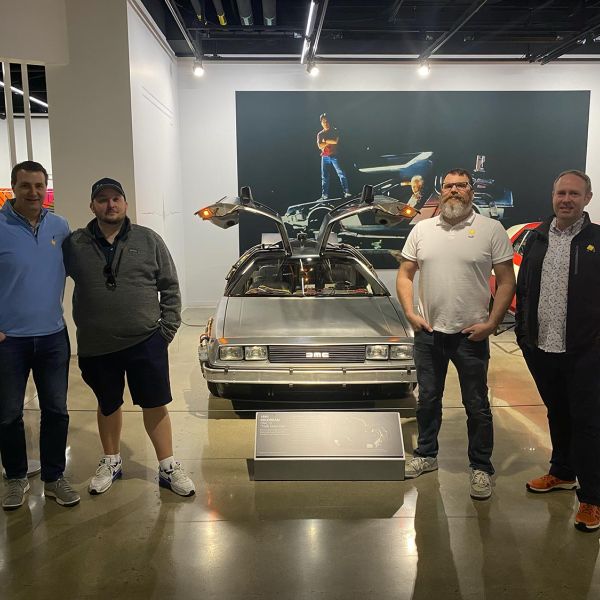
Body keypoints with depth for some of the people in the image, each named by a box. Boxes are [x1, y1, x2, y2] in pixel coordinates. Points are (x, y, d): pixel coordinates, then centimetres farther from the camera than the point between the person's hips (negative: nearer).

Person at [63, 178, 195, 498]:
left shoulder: (149, 240, 0)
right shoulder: (74, 244, 0)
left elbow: (170, 286, 4)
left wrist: (168, 327, -2)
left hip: (146, 342, -1)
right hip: (96, 347, 1)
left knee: (155, 405, 6)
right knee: (108, 406, 18)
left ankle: (168, 467, 20)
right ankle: (111, 462, 37)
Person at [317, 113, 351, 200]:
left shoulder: (334, 131, 8)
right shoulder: (320, 134, 12)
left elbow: (335, 141, -10)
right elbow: (320, 146, -3)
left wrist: (325, 140, -4)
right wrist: (330, 142, -8)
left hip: (334, 155, -2)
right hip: (325, 157, 2)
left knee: (341, 173, -10)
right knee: (324, 176, 1)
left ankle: (346, 192, -11)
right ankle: (325, 194, 6)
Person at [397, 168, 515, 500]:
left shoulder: (491, 229, -4)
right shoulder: (422, 229, 5)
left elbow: (506, 280, -3)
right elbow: (405, 275, 9)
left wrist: (491, 323, -11)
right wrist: (410, 313, -4)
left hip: (471, 335, -3)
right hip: (428, 332, 3)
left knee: (477, 406, 7)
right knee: (427, 399, 16)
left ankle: (481, 467, 23)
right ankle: (426, 455, 34)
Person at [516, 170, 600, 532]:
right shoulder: (537, 239, 9)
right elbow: (522, 289, 12)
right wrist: (523, 333, 8)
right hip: (541, 348, 4)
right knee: (557, 415, 19)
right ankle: (563, 473, 37)